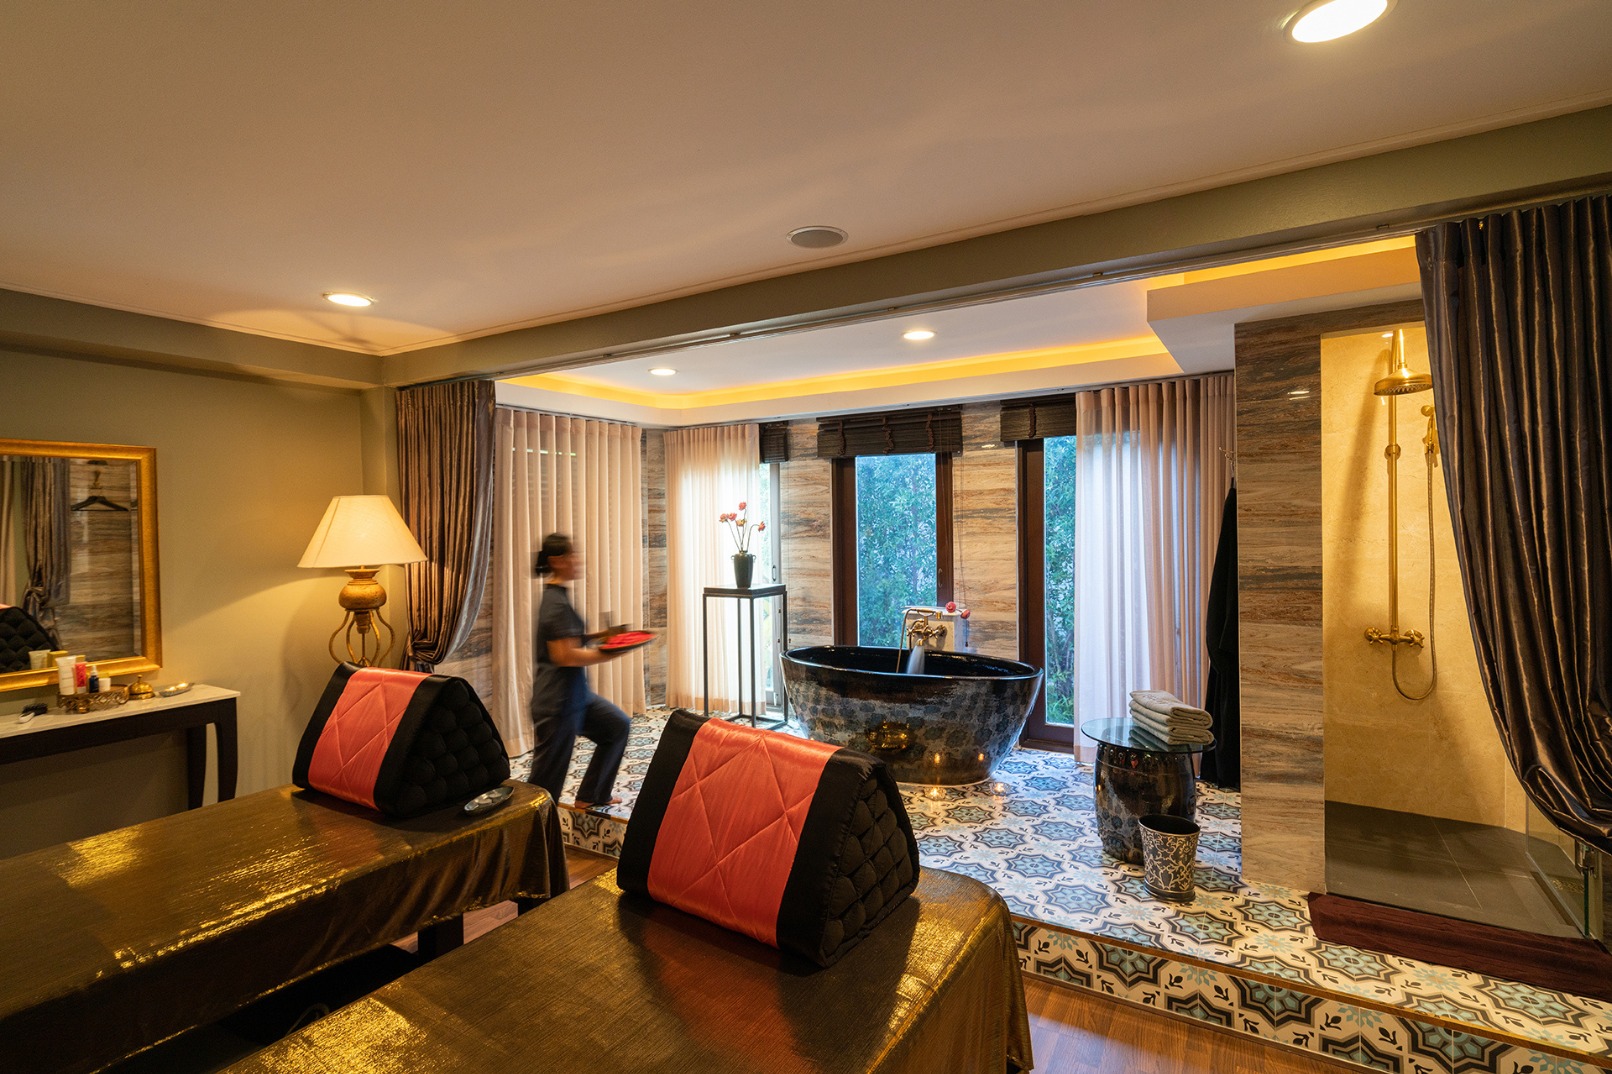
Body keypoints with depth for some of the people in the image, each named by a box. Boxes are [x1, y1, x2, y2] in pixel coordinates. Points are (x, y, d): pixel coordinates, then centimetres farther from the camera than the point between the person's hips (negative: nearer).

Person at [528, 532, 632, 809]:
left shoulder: (557, 597, 10)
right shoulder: (557, 604, -20)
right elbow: (565, 656, -26)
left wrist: (599, 635, 7)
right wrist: (608, 654, -16)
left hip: (575, 693, 10)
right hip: (558, 700, -10)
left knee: (618, 725, 20)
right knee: (547, 775, 0)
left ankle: (591, 796, 28)